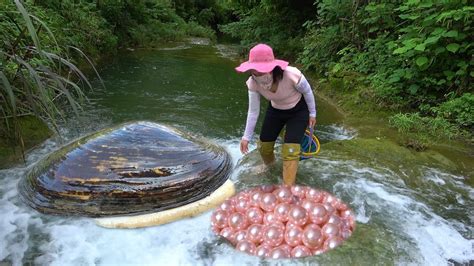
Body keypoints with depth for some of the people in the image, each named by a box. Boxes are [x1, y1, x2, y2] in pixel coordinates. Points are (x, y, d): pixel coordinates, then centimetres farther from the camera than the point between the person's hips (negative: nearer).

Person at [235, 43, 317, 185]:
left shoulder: (292, 75, -38)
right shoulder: (253, 83, -26)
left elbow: (307, 92, -16)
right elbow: (253, 111, -13)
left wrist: (312, 114, -3)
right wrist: (246, 137, -9)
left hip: (298, 111, -4)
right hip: (275, 111, 4)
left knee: (290, 150, -12)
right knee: (263, 145, 11)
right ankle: (269, 165, 49)